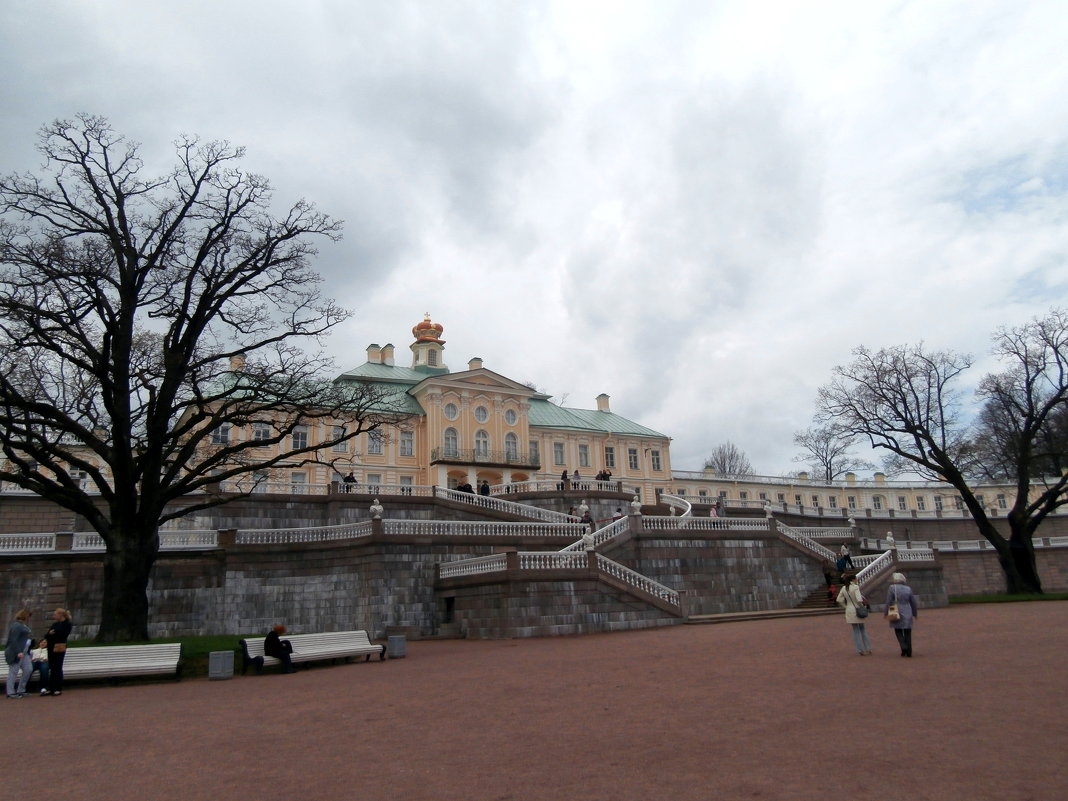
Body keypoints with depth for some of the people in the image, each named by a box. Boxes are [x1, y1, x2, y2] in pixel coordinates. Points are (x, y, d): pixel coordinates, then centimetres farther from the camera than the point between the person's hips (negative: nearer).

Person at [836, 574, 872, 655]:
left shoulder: (844, 588, 2)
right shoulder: (856, 587, -14)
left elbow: (839, 600, 4)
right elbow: (859, 600, -24)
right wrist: (862, 606, -6)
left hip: (849, 611, 4)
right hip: (857, 611, -4)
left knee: (856, 631, 10)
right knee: (862, 629, 13)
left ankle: (861, 650, 10)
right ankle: (868, 649, 16)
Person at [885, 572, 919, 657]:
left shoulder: (891, 588, -10)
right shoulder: (908, 589, 1)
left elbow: (888, 602, -10)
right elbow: (913, 603, 8)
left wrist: (886, 613, 0)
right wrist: (915, 613, 21)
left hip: (897, 614, -3)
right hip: (907, 614, 3)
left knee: (898, 631, 13)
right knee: (907, 633, 11)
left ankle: (904, 647, -5)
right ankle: (909, 653, 12)